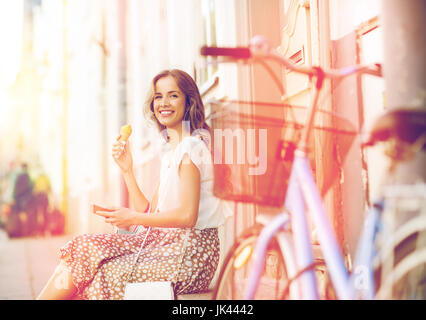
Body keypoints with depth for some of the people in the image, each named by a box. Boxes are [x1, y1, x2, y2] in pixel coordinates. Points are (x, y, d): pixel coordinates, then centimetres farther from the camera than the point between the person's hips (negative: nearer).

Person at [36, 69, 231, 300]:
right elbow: (151, 213, 11)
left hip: (189, 251, -8)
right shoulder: (171, 152, 16)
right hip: (165, 241, 8)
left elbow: (187, 216, -20)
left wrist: (133, 217, -12)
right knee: (84, 248, -3)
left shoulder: (191, 146, -12)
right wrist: (127, 170, 5)